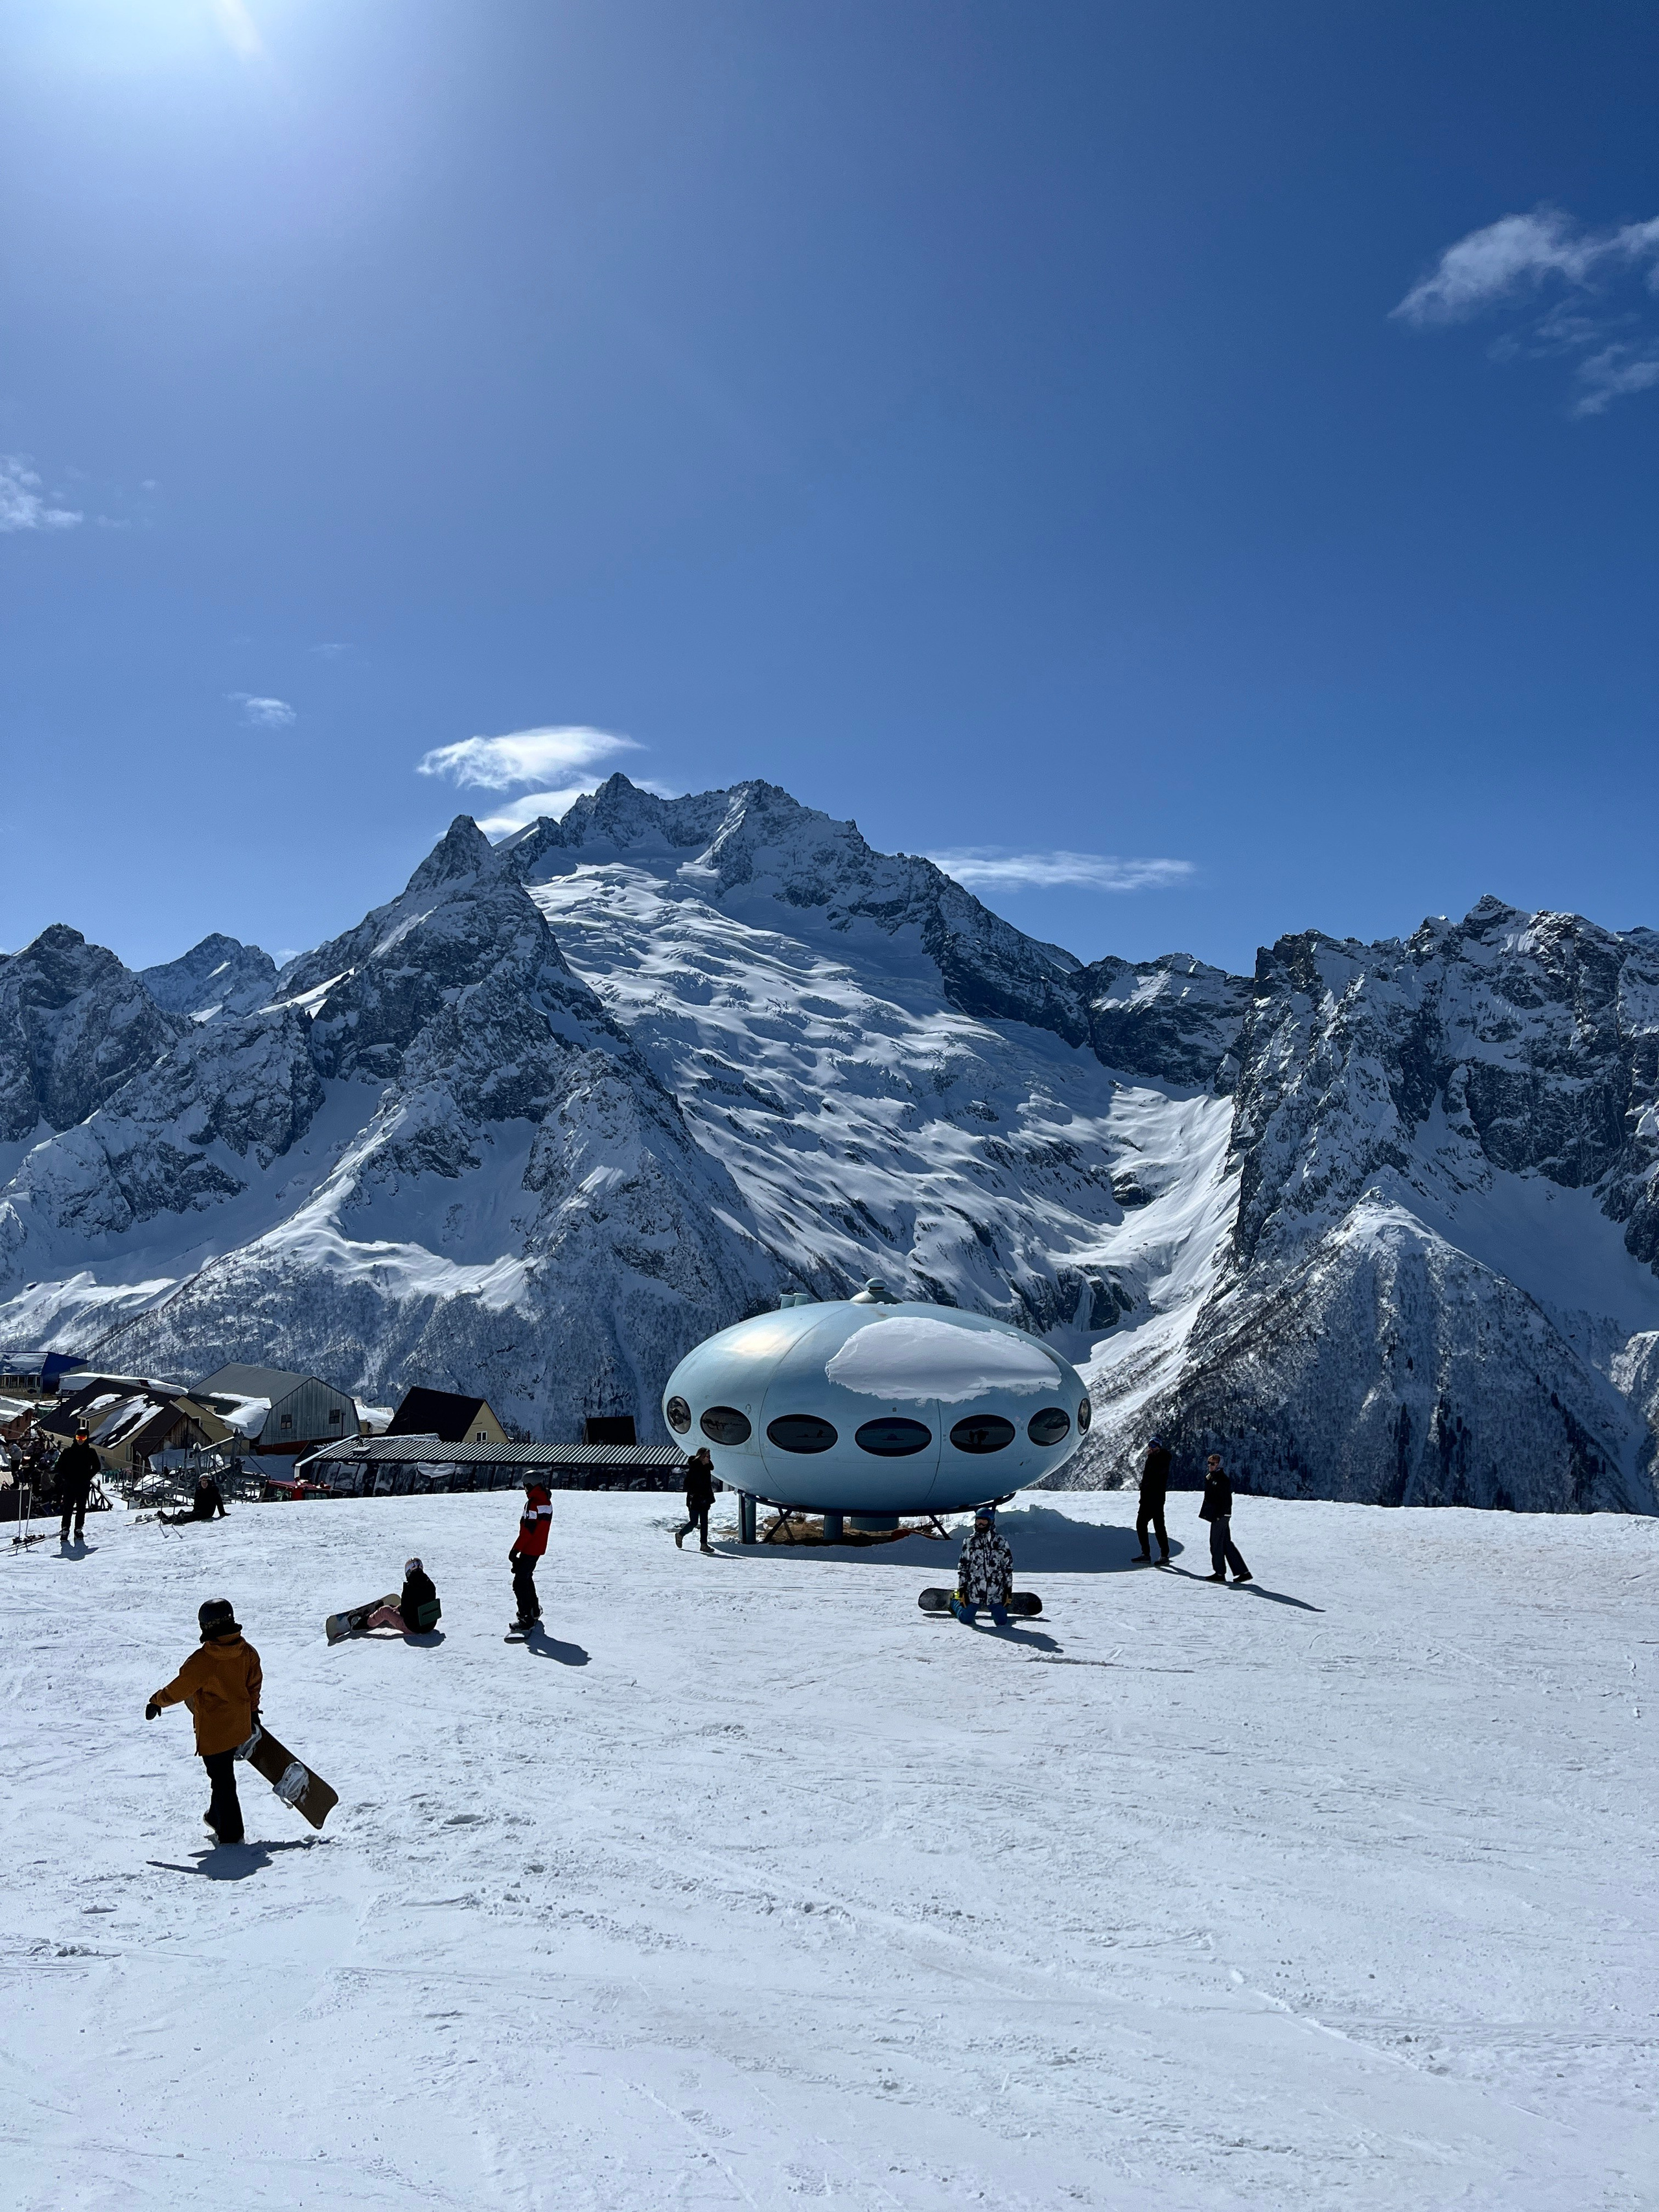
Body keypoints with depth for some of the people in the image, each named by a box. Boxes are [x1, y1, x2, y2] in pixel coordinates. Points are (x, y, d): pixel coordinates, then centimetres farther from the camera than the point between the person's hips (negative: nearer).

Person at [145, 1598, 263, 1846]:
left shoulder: (202, 1661, -24)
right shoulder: (247, 1652, -5)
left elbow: (179, 1689, -12)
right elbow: (254, 1685, 7)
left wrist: (156, 1702, 6)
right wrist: (253, 1711, 21)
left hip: (214, 1732, -6)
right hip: (240, 1728, 6)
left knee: (222, 1782, 5)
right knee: (224, 1776, 25)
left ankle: (231, 1834, 13)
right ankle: (217, 1817, 40)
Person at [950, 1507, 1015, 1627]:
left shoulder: (1001, 1542, 1)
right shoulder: (969, 1542, 3)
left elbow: (1008, 1567, 5)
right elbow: (962, 1567, 6)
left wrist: (1008, 1590, 3)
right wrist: (961, 1589, 2)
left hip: (996, 1592, 0)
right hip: (973, 1591, 0)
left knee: (1002, 1622, -3)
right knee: (966, 1620, 2)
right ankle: (954, 1600, 34)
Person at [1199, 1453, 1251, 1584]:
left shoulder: (1223, 1479, -14)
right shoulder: (1212, 1477, 14)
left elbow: (1227, 1501, -18)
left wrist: (1219, 1515, -20)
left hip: (1221, 1516, -10)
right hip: (1216, 1515, 10)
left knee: (1216, 1543, -3)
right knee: (1227, 1544, 10)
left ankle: (1220, 1573, 6)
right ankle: (1243, 1572, 11)